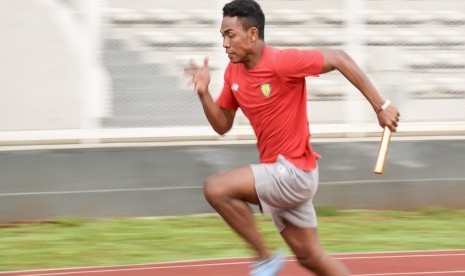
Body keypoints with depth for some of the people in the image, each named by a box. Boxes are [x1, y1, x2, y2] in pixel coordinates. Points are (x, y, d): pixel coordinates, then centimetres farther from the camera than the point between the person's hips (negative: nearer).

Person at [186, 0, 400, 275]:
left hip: (294, 171, -8)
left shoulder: (282, 62, -19)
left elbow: (339, 59, -17)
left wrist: (380, 106, -19)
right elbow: (222, 125, 11)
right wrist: (203, 92, -6)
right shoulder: (233, 72, 4)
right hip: (277, 172, 8)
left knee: (216, 188, -20)